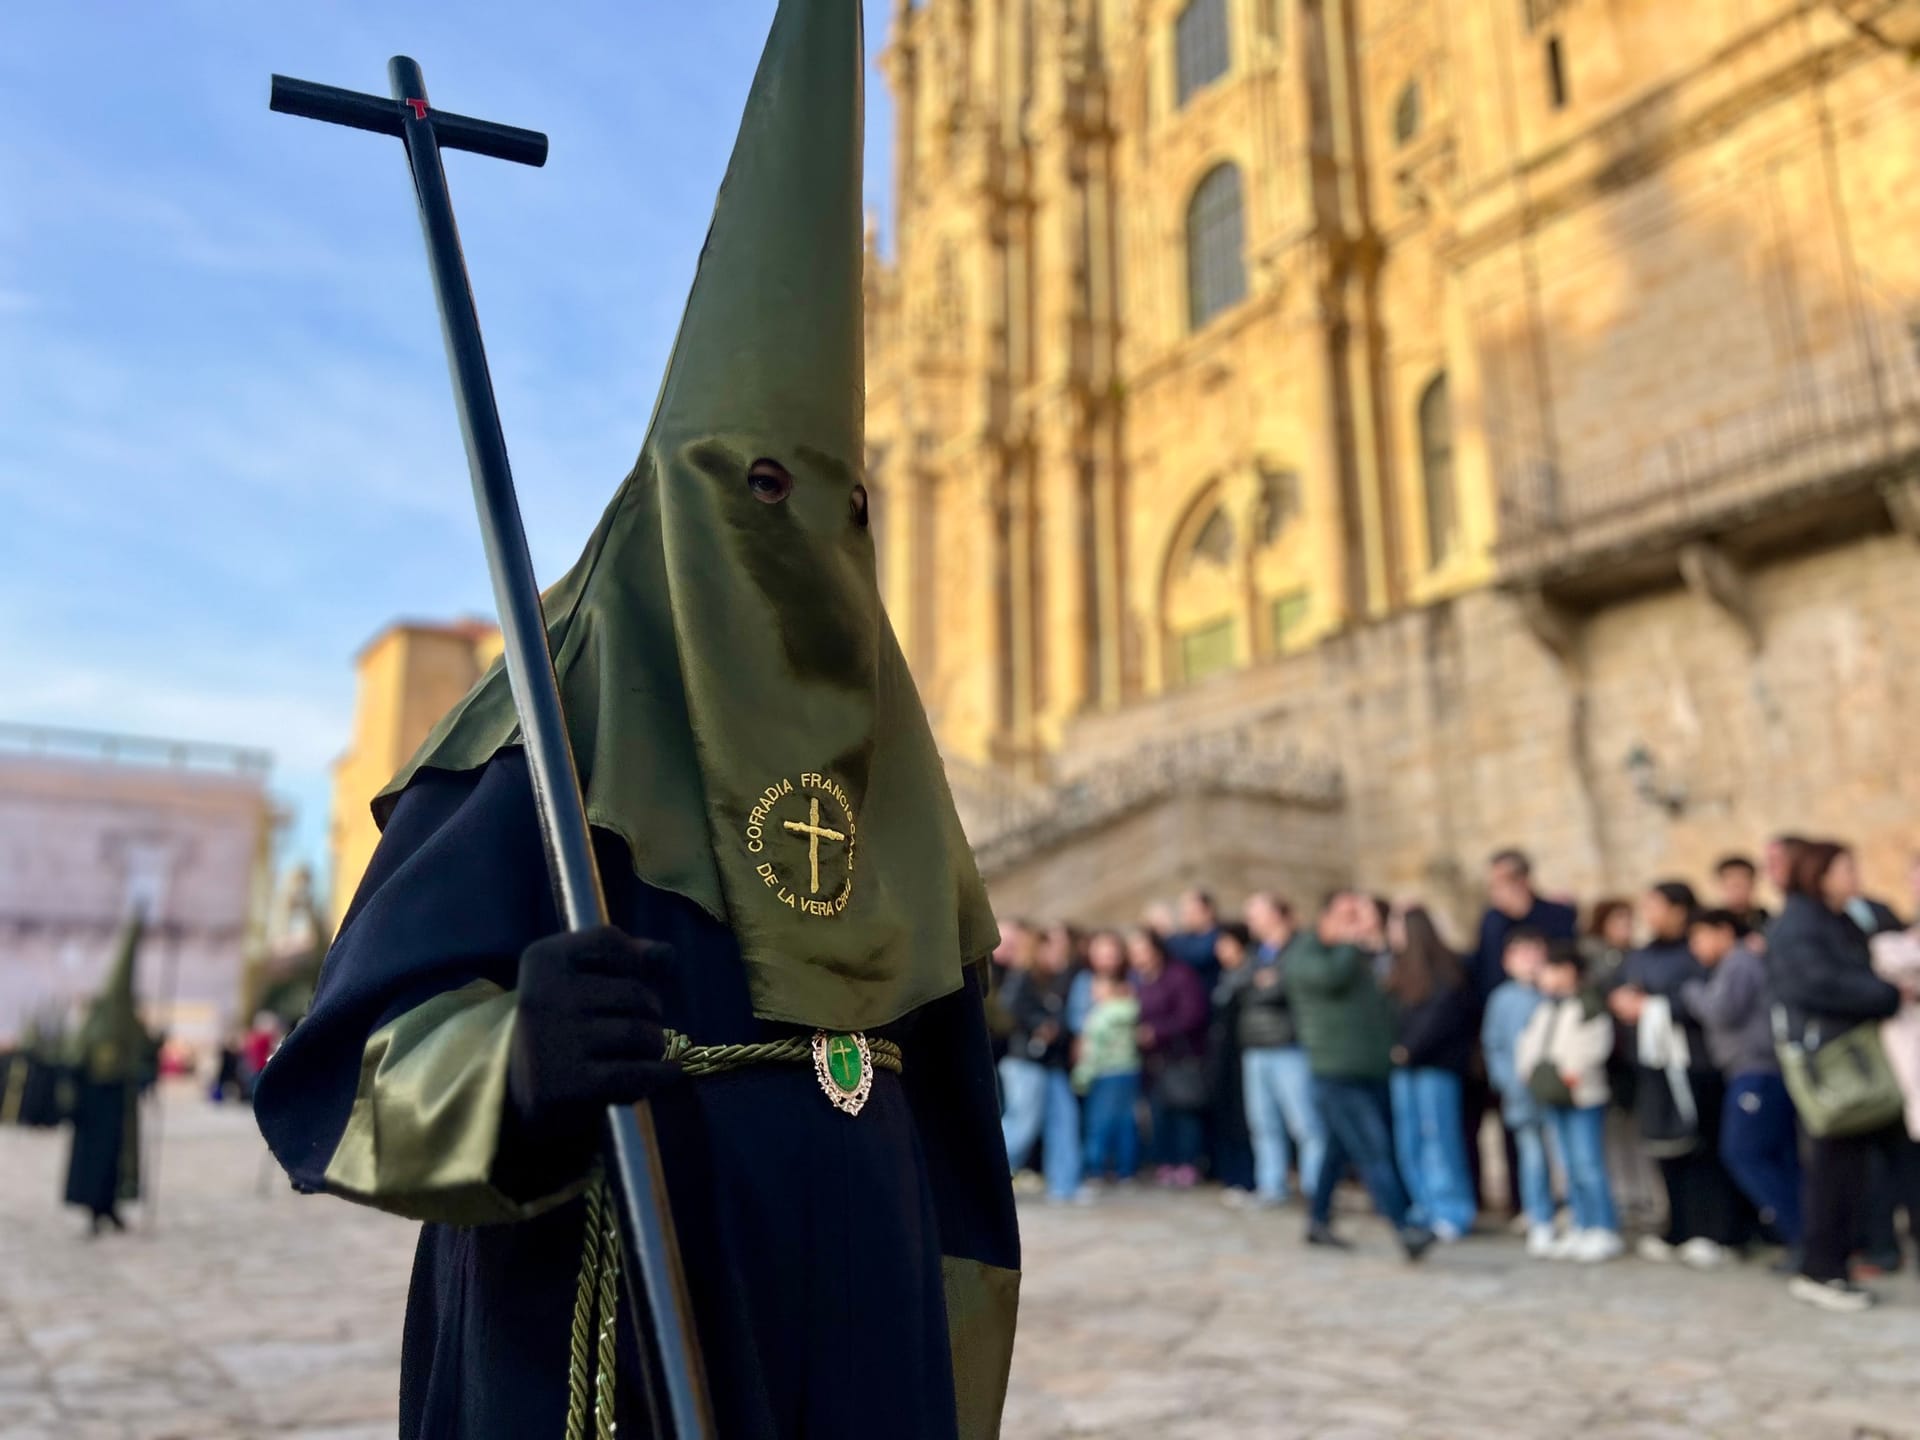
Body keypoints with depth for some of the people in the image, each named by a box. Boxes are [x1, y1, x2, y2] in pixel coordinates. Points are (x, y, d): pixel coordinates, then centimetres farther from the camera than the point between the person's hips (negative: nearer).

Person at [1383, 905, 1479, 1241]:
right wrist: (1393, 1051, 1)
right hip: (1404, 1067, 7)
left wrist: (1410, 1049, -15)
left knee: (1437, 1135, -5)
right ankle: (1427, 1209, 15)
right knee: (1409, 1140, 7)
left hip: (1435, 1065, -7)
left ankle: (1452, 1211, 3)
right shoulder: (1398, 970, 16)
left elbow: (1442, 1015, -14)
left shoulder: (1444, 969, -7)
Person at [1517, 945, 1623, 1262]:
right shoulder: (1545, 1006, 16)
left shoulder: (1589, 1003, -11)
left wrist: (1572, 1071, -16)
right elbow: (1530, 1041, 21)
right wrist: (1528, 1067, 8)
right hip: (1552, 1099, 8)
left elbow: (1595, 1043, -19)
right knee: (1570, 1168, 13)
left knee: (1589, 1166, -8)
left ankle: (1605, 1232, 0)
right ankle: (1582, 1229, 20)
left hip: (1582, 1097, -8)